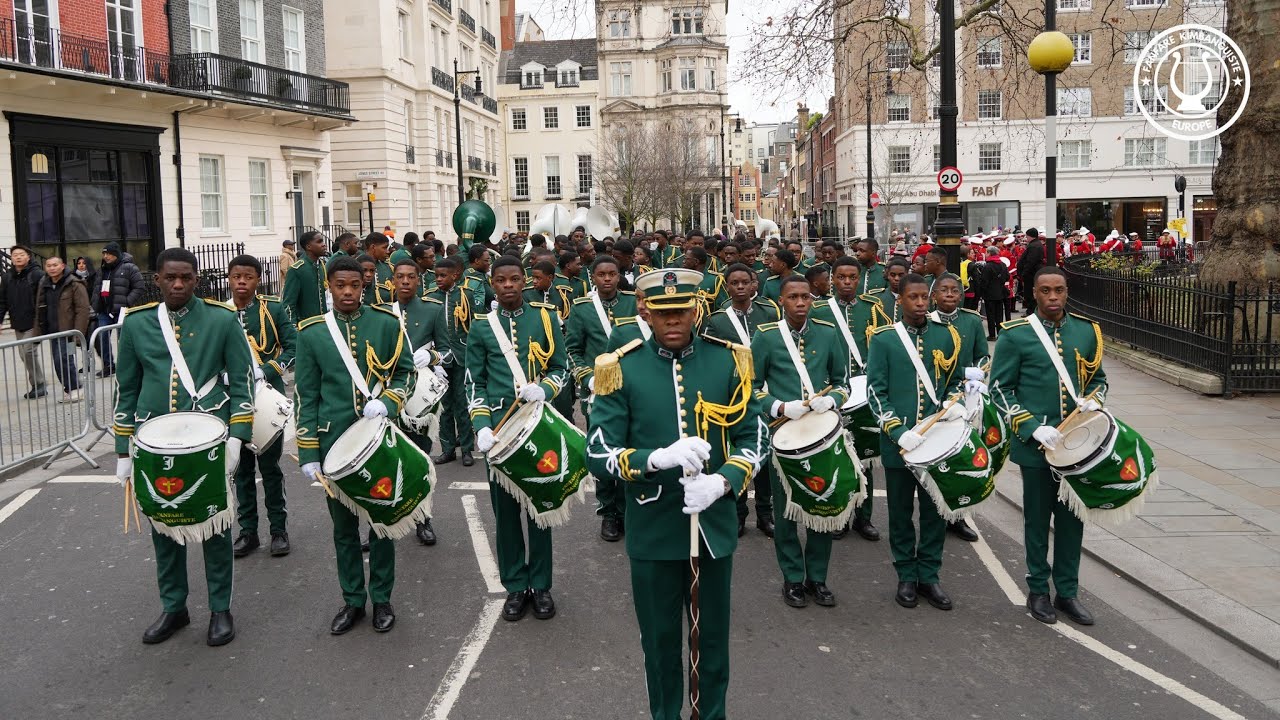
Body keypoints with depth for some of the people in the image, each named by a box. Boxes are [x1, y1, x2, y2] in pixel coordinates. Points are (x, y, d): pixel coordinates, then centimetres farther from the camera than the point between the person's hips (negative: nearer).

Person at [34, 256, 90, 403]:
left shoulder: (74, 284, -8)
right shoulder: (44, 286, 13)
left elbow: (82, 309, -13)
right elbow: (39, 311, 18)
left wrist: (78, 333, -20)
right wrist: (39, 332, 11)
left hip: (67, 331, -7)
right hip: (52, 332, 7)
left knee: (62, 359, -15)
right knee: (59, 362, 8)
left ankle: (75, 389, -2)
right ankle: (69, 390, 18)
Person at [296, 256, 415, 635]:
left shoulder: (387, 324, -1)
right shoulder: (311, 333, 0)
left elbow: (405, 373, 7)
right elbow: (306, 396, 2)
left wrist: (386, 402, -14)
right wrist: (308, 453, -1)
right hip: (335, 443, 1)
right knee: (343, 525, 11)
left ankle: (382, 598, 23)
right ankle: (353, 600, 25)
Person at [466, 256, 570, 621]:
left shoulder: (545, 317, 3)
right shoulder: (481, 326, 4)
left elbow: (562, 370, 7)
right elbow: (475, 383, 6)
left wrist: (543, 390, -14)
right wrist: (482, 427, -7)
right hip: (499, 432, 1)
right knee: (505, 511, 7)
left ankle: (541, 585, 21)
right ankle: (515, 587, 20)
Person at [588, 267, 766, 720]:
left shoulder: (729, 361, -3)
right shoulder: (622, 369, -8)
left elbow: (754, 439, 0)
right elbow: (599, 456, -11)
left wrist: (721, 483, -19)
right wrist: (658, 458, -29)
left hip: (714, 525, 1)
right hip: (653, 531, -1)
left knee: (712, 638, 17)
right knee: (660, 641, 16)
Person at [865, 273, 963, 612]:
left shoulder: (946, 335, 5)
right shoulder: (883, 339, -4)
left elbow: (955, 380, 15)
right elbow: (875, 392, -7)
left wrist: (954, 404, -6)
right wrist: (899, 432, -16)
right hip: (898, 442, -2)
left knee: (935, 510, 9)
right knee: (901, 512, 9)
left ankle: (929, 575, 22)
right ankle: (907, 576, 22)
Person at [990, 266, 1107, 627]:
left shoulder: (1087, 330, 6)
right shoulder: (1015, 335, -7)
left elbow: (1098, 378, 17)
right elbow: (1000, 388, -5)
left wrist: (1092, 402, -6)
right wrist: (1033, 428, -15)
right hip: (1035, 445, -3)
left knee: (1072, 517, 11)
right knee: (1037, 518, 7)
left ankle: (1067, 592, 23)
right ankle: (1038, 591, 22)